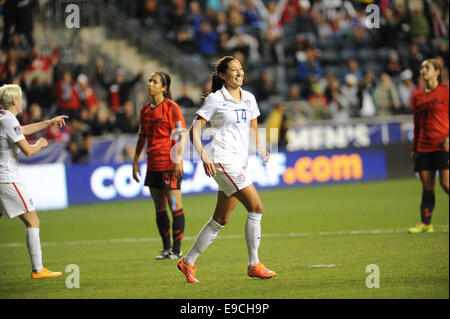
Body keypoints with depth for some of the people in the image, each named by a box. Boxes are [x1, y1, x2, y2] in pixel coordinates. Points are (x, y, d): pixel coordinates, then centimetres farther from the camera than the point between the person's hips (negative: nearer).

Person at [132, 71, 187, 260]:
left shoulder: (171, 108, -7)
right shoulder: (145, 111, 13)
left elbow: (182, 134, -10)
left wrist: (177, 159, -18)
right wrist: (135, 161, 17)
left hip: (169, 164, -7)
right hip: (153, 164, 7)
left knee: (175, 205, -4)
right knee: (159, 208, 8)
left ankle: (177, 249, -1)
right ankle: (166, 248, 15)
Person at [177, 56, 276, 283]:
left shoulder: (249, 98, 14)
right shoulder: (215, 99, -5)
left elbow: (253, 130, 25)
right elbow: (194, 131, -5)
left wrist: (261, 149, 7)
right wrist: (204, 157, -18)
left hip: (240, 162, 7)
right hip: (223, 161, -7)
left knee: (220, 220, 9)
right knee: (256, 207, -15)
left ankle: (188, 262, 19)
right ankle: (253, 265, -9)